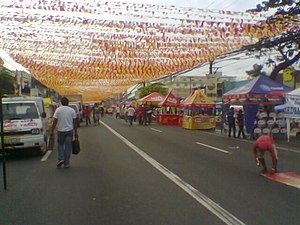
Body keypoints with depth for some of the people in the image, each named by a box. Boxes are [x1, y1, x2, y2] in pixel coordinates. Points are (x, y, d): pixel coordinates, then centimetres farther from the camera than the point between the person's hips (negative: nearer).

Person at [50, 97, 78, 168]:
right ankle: (66, 163, 8)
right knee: (68, 146, 5)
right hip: (70, 131, 1)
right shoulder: (72, 110, 1)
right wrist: (75, 132, 8)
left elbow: (55, 121, -6)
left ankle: (60, 159, 1)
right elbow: (74, 122, 2)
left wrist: (52, 131, 1)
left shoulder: (58, 110, -3)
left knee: (60, 145, 17)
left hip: (61, 131, -1)